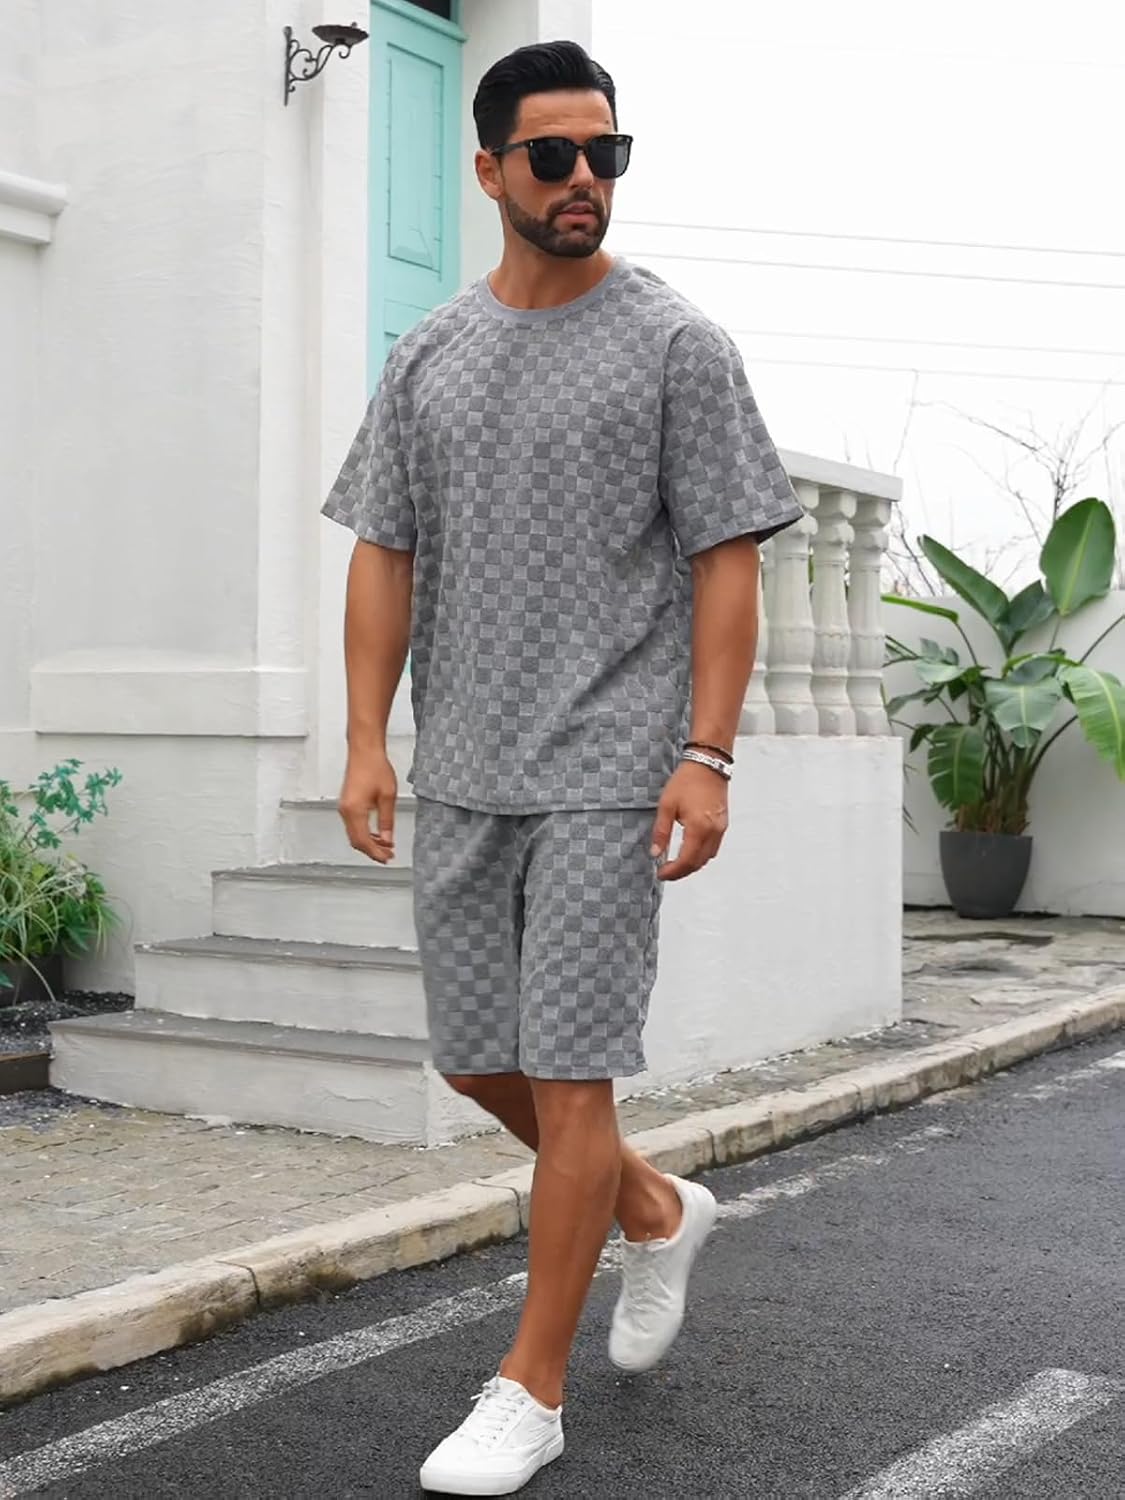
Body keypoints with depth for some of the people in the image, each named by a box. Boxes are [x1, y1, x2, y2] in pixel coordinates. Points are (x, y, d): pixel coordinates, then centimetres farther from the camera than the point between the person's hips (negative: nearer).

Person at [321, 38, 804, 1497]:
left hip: (608, 772, -5)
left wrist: (707, 755, -13)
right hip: (463, 773, 5)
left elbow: (725, 560, -5)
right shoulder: (429, 356, 10)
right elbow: (384, 554, 9)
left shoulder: (676, 344, -2)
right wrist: (367, 742, 0)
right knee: (474, 1057, 12)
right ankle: (657, 1212, 38)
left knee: (566, 1073, -5)